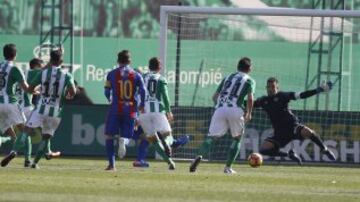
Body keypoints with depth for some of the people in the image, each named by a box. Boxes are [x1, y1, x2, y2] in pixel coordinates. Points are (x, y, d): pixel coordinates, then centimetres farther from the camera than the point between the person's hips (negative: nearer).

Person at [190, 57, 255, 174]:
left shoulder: (227, 78, 25)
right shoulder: (249, 80, 12)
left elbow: (215, 96, 22)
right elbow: (250, 98, -3)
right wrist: (248, 113, 9)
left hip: (220, 109, 2)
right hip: (235, 110, -2)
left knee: (210, 137, -3)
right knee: (237, 139, 19)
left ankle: (200, 156, -33)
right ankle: (228, 167, 9)